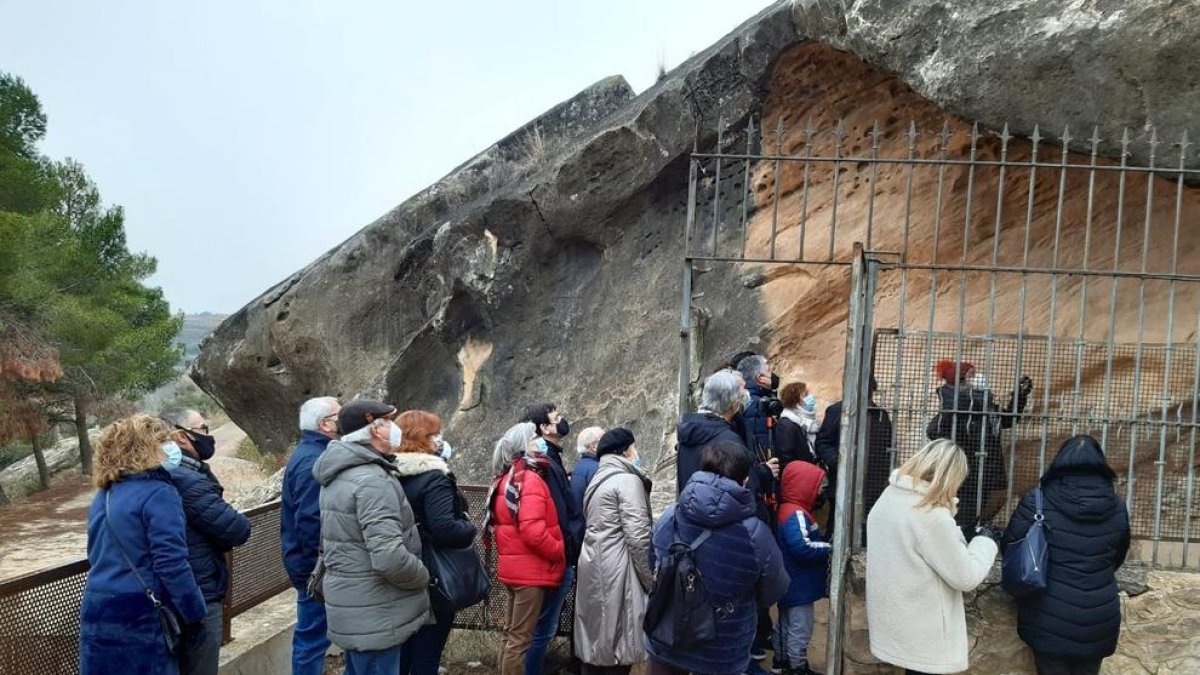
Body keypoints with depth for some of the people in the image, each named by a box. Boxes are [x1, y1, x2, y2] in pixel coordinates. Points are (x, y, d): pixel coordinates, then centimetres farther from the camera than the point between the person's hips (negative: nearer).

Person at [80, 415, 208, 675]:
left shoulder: (103, 496, 11)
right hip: (140, 617, -8)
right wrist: (195, 612, -10)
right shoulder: (158, 493, -15)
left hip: (97, 612, 8)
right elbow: (172, 564, -19)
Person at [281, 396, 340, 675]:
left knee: (311, 633, 19)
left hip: (313, 563, 10)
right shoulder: (313, 461, -22)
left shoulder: (310, 453, 12)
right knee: (312, 636, 1)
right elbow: (310, 522, -27)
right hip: (316, 567, -10)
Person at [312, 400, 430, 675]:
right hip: (373, 614, -10)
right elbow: (390, 558, -29)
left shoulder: (338, 476, 9)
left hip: (352, 607, 10)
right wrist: (424, 578, -12)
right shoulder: (372, 480, -23)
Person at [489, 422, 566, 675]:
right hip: (531, 569, -9)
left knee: (511, 635, 17)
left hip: (514, 567, 9)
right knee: (521, 638, -2)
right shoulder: (531, 479, -17)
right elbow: (532, 531, -24)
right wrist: (559, 551, -13)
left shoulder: (506, 479, 13)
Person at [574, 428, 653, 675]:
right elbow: (638, 536, -17)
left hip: (594, 568, 9)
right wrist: (651, 580, -10)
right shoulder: (627, 480, -10)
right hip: (615, 572, -9)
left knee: (596, 641, 14)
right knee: (618, 643, -1)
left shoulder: (598, 479, 18)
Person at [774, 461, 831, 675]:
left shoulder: (791, 510, 10)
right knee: (800, 628, 3)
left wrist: (824, 543, -4)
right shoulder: (796, 514, -25)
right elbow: (802, 548, -34)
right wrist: (830, 548, -24)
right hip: (799, 586, -11)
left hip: (792, 584, 11)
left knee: (787, 624, 22)